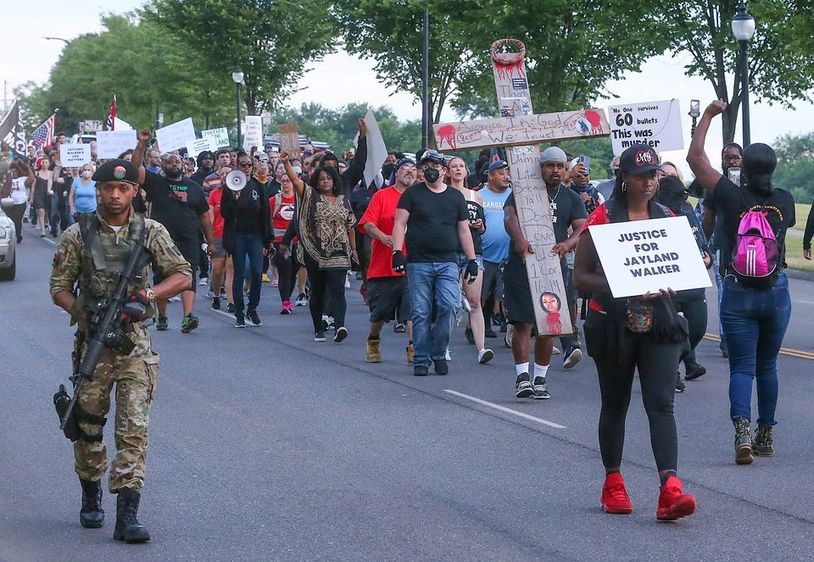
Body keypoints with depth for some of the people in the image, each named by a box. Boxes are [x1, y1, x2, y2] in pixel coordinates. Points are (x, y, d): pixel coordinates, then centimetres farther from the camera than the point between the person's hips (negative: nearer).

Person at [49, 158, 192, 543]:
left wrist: (149, 293, -16)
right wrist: (84, 315, -15)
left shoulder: (151, 233, 3)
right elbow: (60, 287, 3)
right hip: (92, 339, 1)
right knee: (88, 422, 10)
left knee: (133, 425, -9)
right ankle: (91, 497, 32)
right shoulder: (78, 235, 2)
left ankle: (127, 515, -11)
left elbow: (183, 276, 3)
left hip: (135, 340, -1)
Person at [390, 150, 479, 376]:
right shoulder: (413, 193, 6)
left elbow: (464, 231, 17)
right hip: (418, 262, -1)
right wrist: (397, 252, -11)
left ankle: (438, 352, 4)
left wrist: (471, 260, 11)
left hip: (447, 263, 1)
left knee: (448, 305, -13)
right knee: (420, 313, -1)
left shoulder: (455, 196, 13)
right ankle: (421, 359, 7)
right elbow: (400, 224, 2)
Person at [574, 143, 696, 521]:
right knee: (615, 404, 9)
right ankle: (613, 484, 23)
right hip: (613, 325, -2)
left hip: (659, 324, 2)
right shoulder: (602, 218, -2)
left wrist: (667, 287, -6)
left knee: (661, 403, -10)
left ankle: (670, 489, -21)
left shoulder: (667, 218, 10)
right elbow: (581, 277, -4)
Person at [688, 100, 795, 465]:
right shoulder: (784, 201, -6)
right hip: (777, 293, 2)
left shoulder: (733, 197, -12)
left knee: (741, 367, -2)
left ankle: (743, 432, -23)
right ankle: (766, 435, 24)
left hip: (738, 294, -2)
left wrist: (708, 115, 2)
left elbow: (695, 157, -7)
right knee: (767, 365, 16)